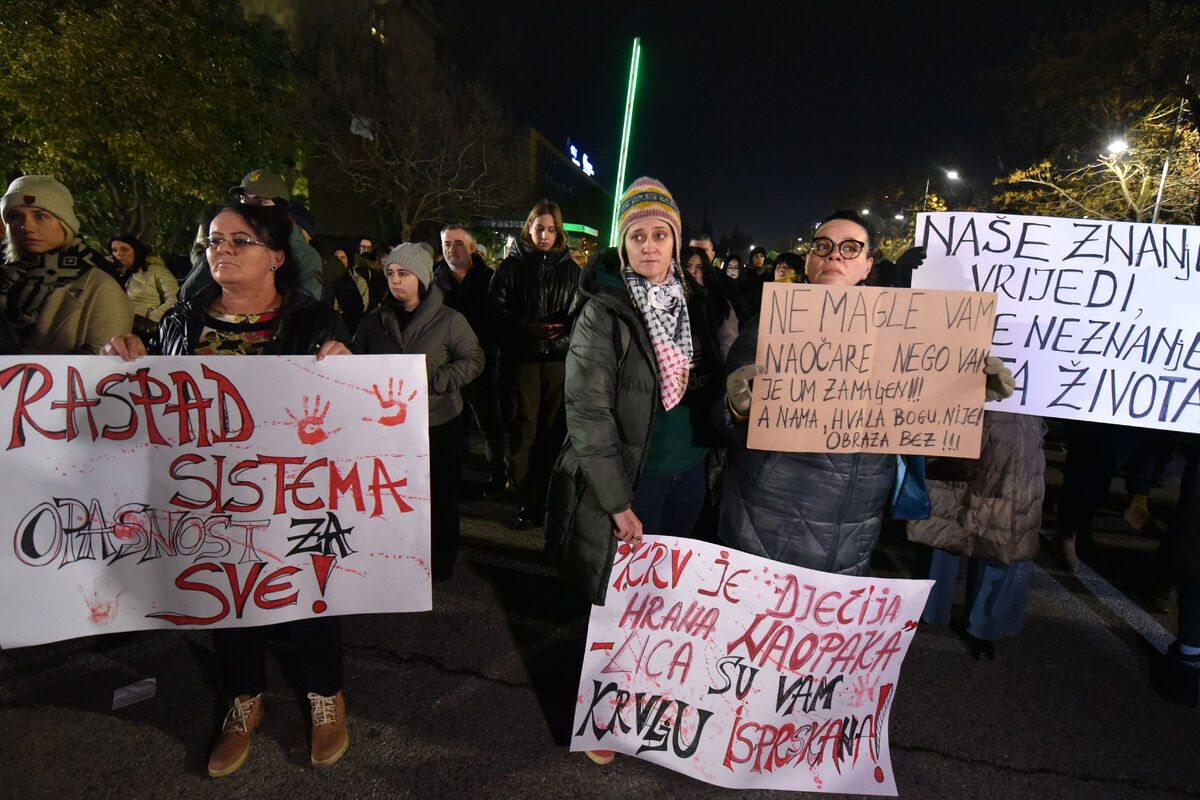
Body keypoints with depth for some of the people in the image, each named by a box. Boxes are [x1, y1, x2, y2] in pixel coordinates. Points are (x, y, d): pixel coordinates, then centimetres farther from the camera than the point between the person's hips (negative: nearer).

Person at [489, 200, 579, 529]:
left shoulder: (570, 269, 14)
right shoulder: (511, 266, 7)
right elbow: (497, 310, 0)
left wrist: (563, 328, -6)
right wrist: (528, 329, -14)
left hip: (559, 357, 2)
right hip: (522, 357, -1)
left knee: (553, 431, 3)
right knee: (523, 432, -2)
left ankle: (548, 500, 14)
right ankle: (527, 504, 8)